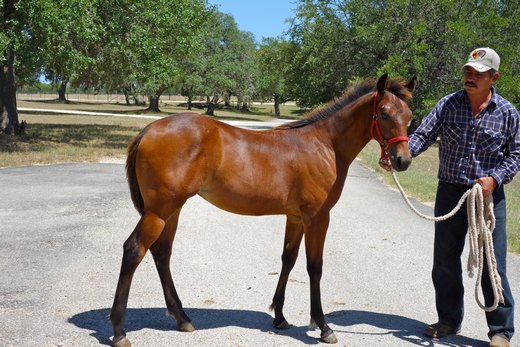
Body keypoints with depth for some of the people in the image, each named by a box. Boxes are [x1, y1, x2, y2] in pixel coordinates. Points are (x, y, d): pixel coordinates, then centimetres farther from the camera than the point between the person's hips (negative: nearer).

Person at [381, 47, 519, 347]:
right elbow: (423, 135, -6)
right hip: (450, 192, 2)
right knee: (445, 260, 11)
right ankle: (449, 320, 28)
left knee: (492, 263, 0)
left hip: (489, 194, -2)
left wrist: (495, 179, -13)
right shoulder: (448, 105, 0)